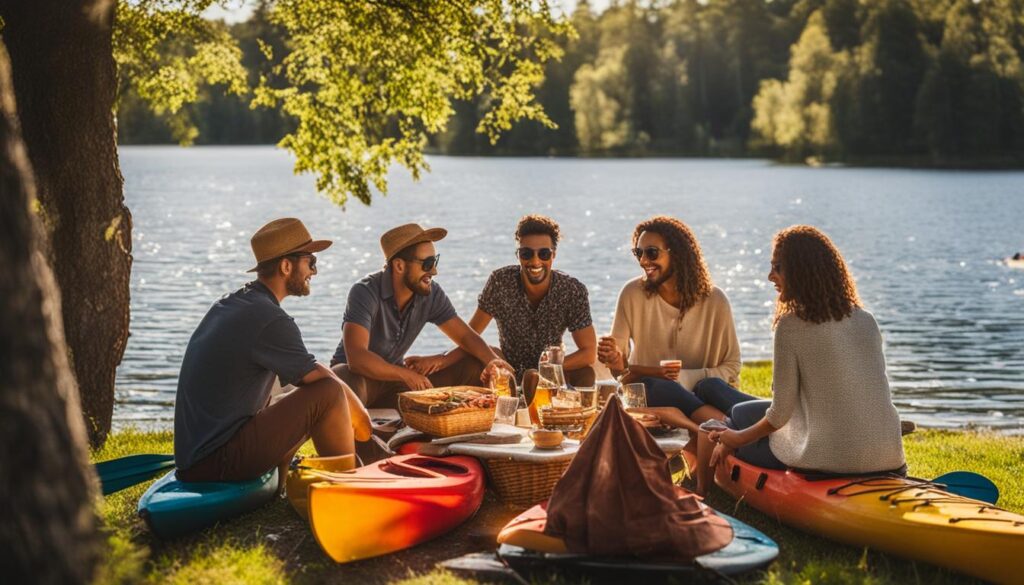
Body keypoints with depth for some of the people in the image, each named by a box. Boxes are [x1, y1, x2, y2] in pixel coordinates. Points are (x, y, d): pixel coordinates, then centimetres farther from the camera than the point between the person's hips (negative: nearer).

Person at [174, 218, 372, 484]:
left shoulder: (229, 304, 14)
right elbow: (322, 379, -11)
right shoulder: (270, 320, -16)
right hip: (218, 461, -10)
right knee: (328, 394, -13)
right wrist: (362, 420, 6)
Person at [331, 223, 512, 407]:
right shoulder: (365, 293, -25)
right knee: (347, 384, -45)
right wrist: (407, 375, -36)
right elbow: (356, 358, -35)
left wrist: (493, 361, -23)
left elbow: (466, 336, -2)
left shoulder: (432, 294, -8)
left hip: (394, 376, 6)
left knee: (477, 368, -7)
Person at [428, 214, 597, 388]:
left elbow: (589, 352, -16)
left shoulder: (573, 291, -15)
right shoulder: (500, 282, -16)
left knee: (585, 375, -30)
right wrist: (441, 361, -33)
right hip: (509, 373, 1)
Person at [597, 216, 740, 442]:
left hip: (694, 393, 0)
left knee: (709, 387, -34)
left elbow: (732, 367, 0)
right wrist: (616, 362, -23)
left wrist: (685, 376, -16)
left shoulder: (714, 301, -4)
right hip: (645, 392, 0)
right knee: (663, 388, -35)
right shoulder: (633, 293, -3)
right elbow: (619, 365, 3)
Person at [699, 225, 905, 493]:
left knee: (740, 412, 21)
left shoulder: (791, 326, -12)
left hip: (827, 458, -6)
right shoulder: (867, 321, 5)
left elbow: (780, 413, -9)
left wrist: (739, 438, 9)